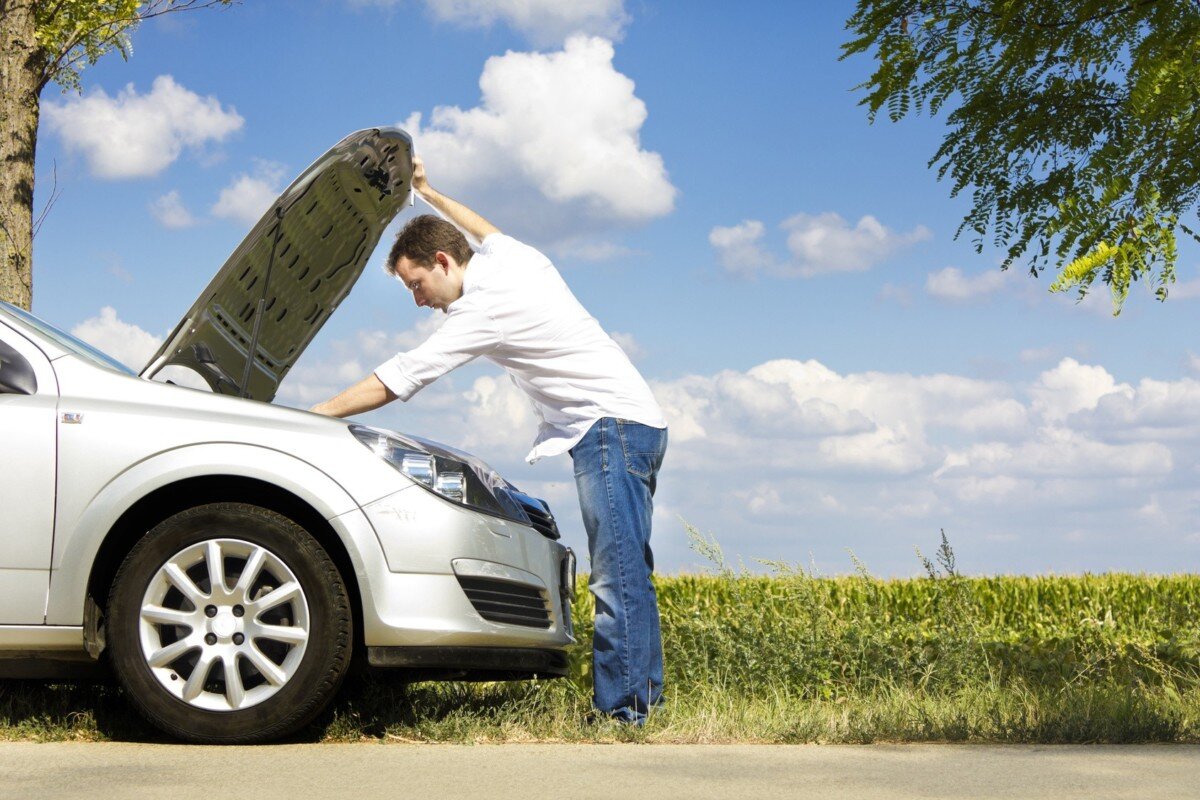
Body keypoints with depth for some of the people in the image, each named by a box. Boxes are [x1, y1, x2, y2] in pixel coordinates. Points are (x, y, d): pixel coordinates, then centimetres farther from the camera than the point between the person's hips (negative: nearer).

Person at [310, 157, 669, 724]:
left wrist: (310, 418, -7)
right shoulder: (516, 258, 12)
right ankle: (644, 693, 9)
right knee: (627, 571, 8)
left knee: (617, 575, -14)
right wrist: (428, 195, 47)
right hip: (641, 425, 10)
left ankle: (623, 707, -18)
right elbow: (488, 233, 40)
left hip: (613, 426, -10)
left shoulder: (484, 309, -13)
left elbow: (393, 382, -12)